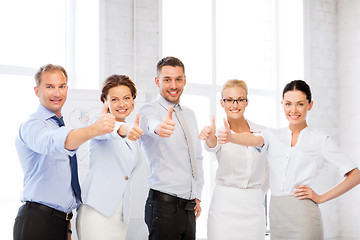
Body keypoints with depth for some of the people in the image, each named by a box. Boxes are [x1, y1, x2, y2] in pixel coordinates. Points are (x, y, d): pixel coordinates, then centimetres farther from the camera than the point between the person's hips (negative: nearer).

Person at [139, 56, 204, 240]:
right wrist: (159, 127, -54)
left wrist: (197, 196, 16)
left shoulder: (189, 114, 16)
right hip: (164, 205, -6)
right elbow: (150, 122, -31)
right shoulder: (149, 110, -5)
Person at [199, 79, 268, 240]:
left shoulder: (261, 133, 6)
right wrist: (210, 137, -46)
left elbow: (267, 170, 16)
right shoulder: (219, 132, -1)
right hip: (224, 208, -2)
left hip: (254, 209, 2)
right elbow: (213, 146, -25)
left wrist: (258, 195, 6)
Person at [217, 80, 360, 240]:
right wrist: (229, 137, -33)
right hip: (276, 213, 3)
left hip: (303, 215, -3)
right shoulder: (273, 135, 12)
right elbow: (255, 140, -11)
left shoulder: (320, 140, 3)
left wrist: (321, 198, -4)